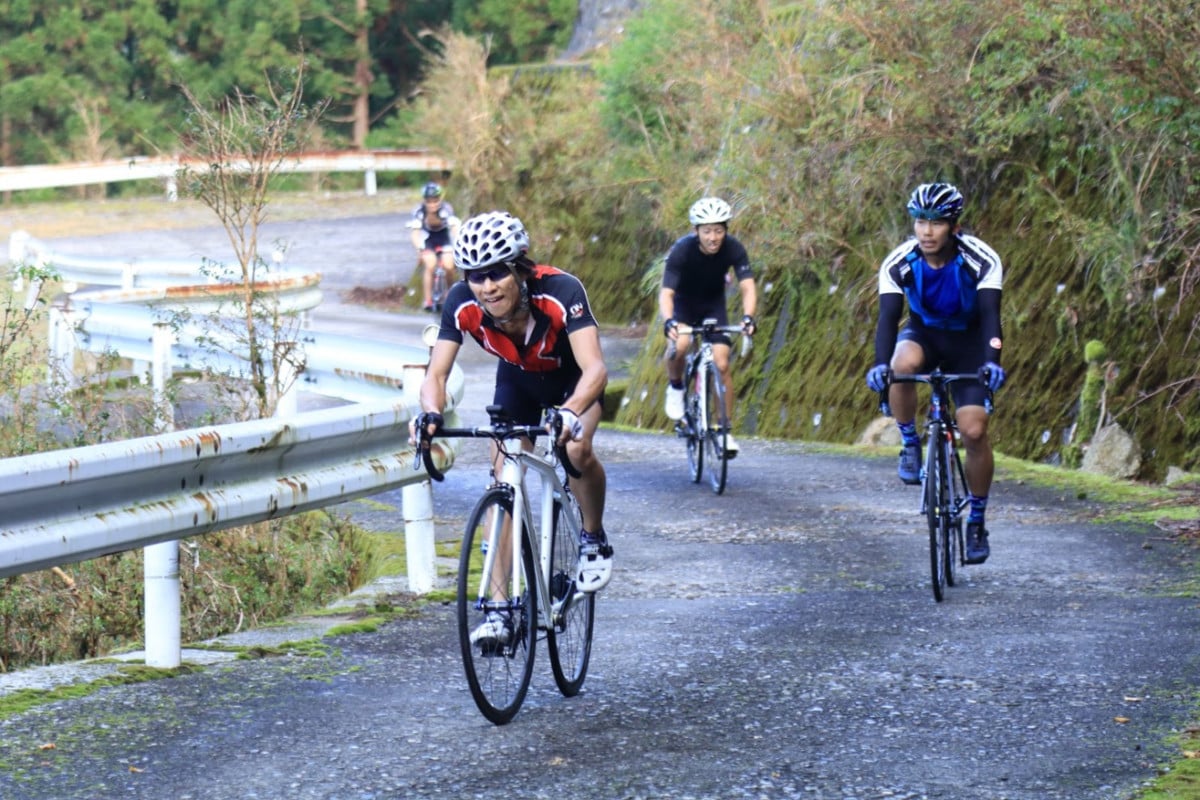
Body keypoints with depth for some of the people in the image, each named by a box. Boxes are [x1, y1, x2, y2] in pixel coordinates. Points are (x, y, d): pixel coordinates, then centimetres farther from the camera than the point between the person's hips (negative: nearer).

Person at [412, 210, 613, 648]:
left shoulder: (560, 292, -40)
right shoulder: (462, 303, -30)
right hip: (518, 380, 3)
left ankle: (594, 539, 0)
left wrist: (570, 412, -68)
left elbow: (595, 369, -49)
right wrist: (431, 412, -51)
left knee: (577, 449, -29)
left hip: (572, 377, -3)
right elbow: (436, 372, -28)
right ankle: (498, 608, -9)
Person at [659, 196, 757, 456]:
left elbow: (747, 287, -30)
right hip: (684, 304, -2)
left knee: (721, 364, -11)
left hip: (714, 305, 2)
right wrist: (668, 321, -56)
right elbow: (666, 292, -36)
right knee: (679, 345, -32)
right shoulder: (682, 250, -31)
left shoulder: (733, 249, -25)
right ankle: (675, 387, 0)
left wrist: (748, 316, -50)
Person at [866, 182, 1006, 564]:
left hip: (968, 342, -1)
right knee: (903, 364, -37)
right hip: (923, 334, 1)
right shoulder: (899, 263, -22)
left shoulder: (981, 260, -25)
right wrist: (880, 363, -47)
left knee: (974, 430, -16)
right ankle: (910, 445, -13)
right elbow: (888, 315, -30)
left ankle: (977, 522, 1)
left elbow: (990, 313, -34)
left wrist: (992, 361, -52)